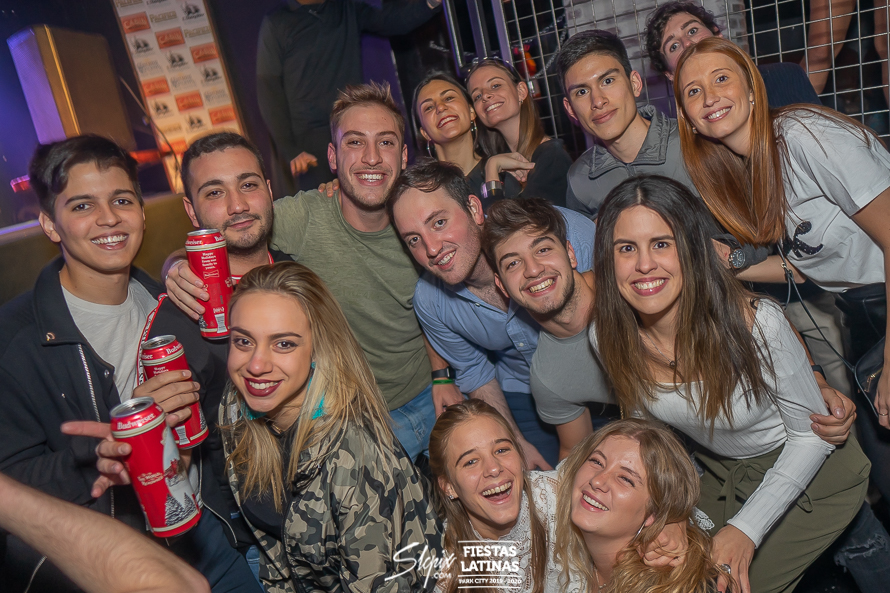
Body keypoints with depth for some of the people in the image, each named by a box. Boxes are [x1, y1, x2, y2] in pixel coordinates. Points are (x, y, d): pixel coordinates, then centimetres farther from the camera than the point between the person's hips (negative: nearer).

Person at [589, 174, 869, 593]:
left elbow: (812, 435, -19)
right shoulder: (608, 338, -22)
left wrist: (747, 528, -24)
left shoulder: (756, 324, -34)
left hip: (812, 470, -4)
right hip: (718, 472, 4)